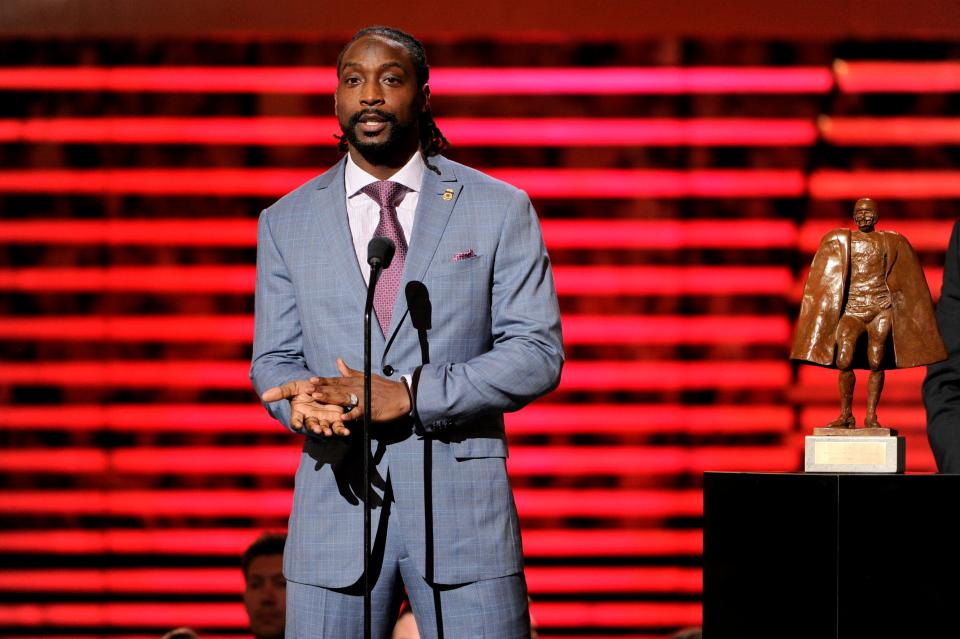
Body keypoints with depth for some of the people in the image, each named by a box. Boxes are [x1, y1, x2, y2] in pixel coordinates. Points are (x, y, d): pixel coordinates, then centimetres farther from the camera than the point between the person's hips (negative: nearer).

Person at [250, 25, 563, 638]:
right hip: (338, 498, 2)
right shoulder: (287, 222, 11)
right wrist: (303, 400, -13)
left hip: (463, 501, -2)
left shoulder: (500, 209, 4)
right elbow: (274, 358, 12)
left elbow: (538, 353, -2)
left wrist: (406, 394, -14)